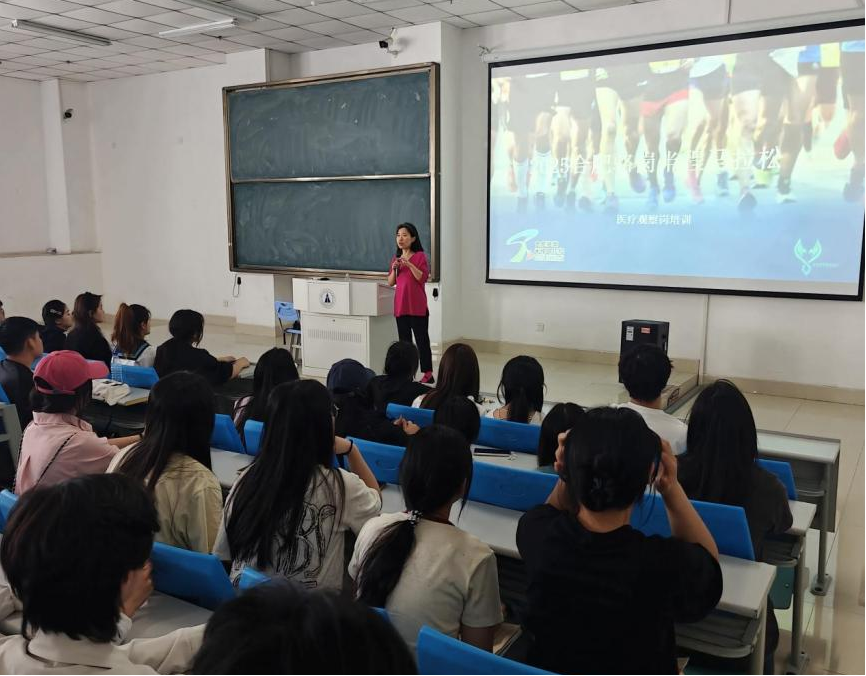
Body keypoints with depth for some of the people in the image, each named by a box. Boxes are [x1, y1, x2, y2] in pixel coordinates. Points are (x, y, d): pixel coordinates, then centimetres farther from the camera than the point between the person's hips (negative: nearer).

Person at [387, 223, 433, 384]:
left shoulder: (420, 256, -4)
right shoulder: (396, 257, 13)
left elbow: (423, 278, -14)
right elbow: (390, 282, 13)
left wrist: (409, 264, -23)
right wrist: (394, 269, -5)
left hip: (417, 306, -6)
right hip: (400, 305, 6)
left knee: (421, 339, -4)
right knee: (404, 341, 8)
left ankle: (428, 374, -2)